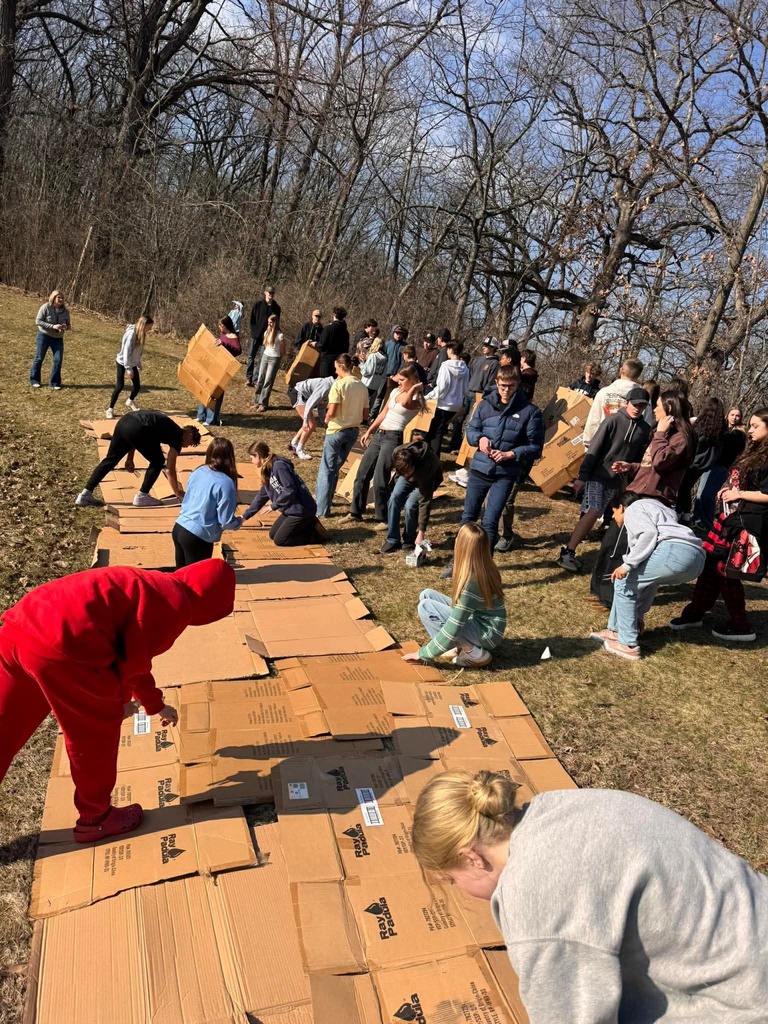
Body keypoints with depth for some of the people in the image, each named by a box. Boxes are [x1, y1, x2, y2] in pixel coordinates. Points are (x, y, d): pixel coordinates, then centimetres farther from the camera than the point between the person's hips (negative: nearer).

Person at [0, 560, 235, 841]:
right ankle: (95, 818, 32)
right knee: (96, 735, 13)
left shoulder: (153, 588, 27)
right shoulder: (176, 605, -3)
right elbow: (133, 658, -5)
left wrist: (156, 704, 48)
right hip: (60, 647, -9)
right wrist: (120, 698, 16)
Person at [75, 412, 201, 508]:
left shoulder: (168, 427, 33)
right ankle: (141, 496, 14)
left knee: (110, 460, 16)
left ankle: (85, 495, 16)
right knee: (158, 461, 11)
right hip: (136, 429, -8)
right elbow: (170, 469, 8)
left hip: (124, 421, 8)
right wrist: (178, 494, 18)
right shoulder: (178, 435, 10)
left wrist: (129, 458, 34)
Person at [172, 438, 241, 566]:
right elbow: (226, 521, -14)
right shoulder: (226, 483, -18)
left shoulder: (197, 472, 3)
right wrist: (239, 522, 6)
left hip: (179, 528, 7)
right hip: (198, 537, -7)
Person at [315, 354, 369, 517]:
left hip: (337, 430, -6)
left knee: (327, 470, 2)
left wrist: (326, 420, 0)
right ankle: (324, 501, 30)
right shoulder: (362, 386, 4)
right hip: (354, 431, 6)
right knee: (335, 468, 19)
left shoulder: (339, 384, -14)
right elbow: (365, 415, 6)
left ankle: (321, 509, 2)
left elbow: (332, 412, -20)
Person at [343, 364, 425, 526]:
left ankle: (383, 519, 7)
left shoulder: (416, 399, -8)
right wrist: (369, 431, 20)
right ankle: (356, 513, 21)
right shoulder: (395, 391, 14)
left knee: (379, 481, -9)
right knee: (362, 474, 9)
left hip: (393, 438, -8)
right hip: (378, 435, 8)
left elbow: (405, 403, -33)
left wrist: (414, 388, -18)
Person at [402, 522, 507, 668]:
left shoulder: (471, 582, -29)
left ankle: (475, 654, -10)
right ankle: (459, 645, 4)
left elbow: (453, 628, -26)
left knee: (426, 607, -18)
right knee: (426, 595, 4)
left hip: (487, 633, -8)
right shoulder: (485, 569, -4)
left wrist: (423, 653, -18)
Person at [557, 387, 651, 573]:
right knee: (592, 514, -13)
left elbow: (640, 457, 9)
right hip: (598, 476, -4)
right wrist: (582, 476, -11)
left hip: (618, 481, 4)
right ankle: (566, 553, -9)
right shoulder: (612, 421, -8)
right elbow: (594, 449, -9)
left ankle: (570, 551, 23)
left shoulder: (645, 429, 4)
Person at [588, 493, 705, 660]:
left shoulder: (633, 509, 15)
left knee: (624, 583, 5)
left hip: (675, 551, -9)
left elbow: (649, 534, -9)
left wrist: (627, 565, -7)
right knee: (642, 579, 27)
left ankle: (628, 644, 6)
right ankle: (617, 630, 28)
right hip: (696, 558, 9)